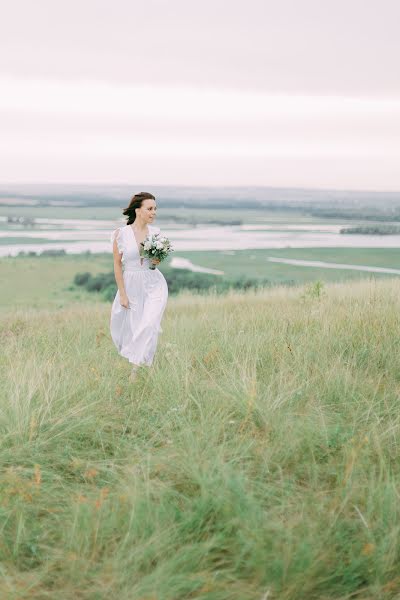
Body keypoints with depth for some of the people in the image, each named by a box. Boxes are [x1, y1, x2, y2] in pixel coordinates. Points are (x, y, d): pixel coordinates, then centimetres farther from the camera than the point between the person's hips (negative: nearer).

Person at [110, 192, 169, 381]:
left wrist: (157, 261, -10)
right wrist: (122, 294, -7)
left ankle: (136, 366, -5)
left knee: (149, 325, -16)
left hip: (154, 284, 1)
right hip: (131, 285, -1)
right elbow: (117, 264, -6)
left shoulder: (155, 232, -1)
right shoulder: (121, 234, -11)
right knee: (131, 327, 10)